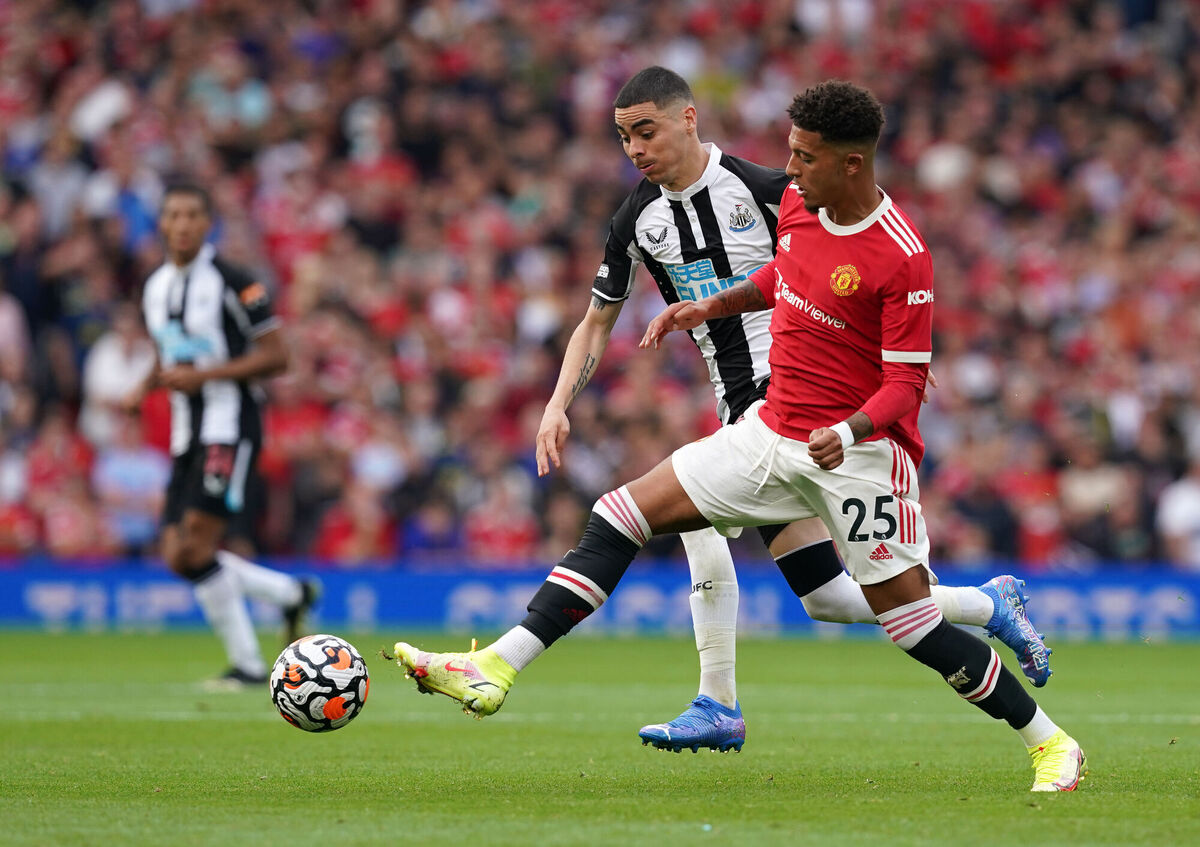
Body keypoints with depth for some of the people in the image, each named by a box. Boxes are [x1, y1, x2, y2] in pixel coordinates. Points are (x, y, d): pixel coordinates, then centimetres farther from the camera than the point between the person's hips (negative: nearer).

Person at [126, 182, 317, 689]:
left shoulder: (232, 282, -10)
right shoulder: (155, 288, 13)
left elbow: (276, 357, -12)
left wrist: (203, 375, -18)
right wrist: (146, 387, 7)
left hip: (230, 424, -8)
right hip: (186, 433, 8)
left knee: (197, 547, -17)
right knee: (178, 557, 1)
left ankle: (246, 664, -6)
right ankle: (290, 593, 19)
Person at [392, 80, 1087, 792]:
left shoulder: (903, 259, -20)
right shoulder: (798, 203, 2)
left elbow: (905, 383, -18)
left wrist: (849, 432, -34)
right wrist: (711, 307, 17)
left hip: (860, 453, -7)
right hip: (775, 432, 7)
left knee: (915, 625, -9)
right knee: (621, 514, -2)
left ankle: (1051, 744, 8)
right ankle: (500, 667, -4)